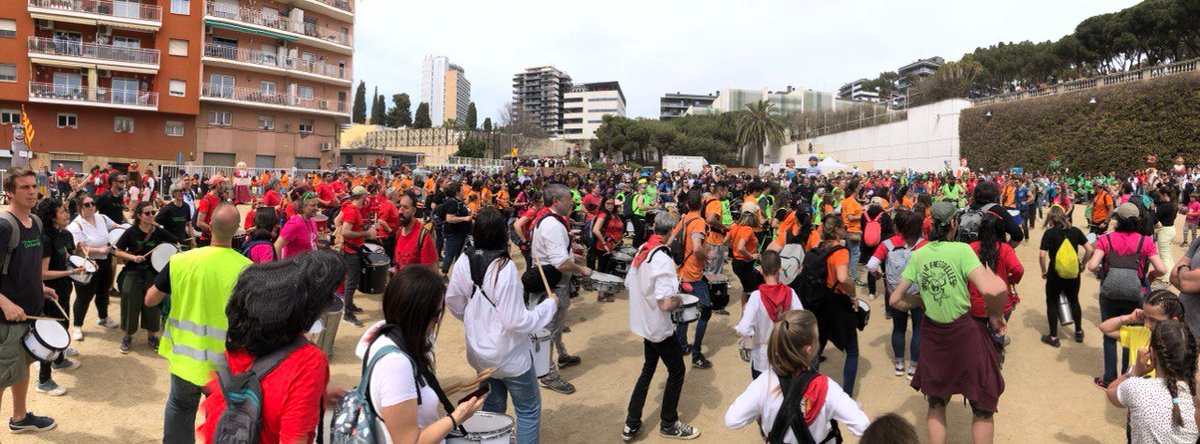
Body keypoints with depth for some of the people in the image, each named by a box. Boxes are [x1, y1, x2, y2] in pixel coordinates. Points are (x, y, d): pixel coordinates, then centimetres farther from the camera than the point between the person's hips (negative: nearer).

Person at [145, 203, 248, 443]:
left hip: (185, 356, 2)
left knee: (180, 405, 27)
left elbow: (150, 300, -1)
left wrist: (167, 287, 18)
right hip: (227, 361, -2)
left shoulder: (180, 261, -13)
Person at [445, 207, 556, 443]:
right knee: (529, 409, 13)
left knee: (492, 406, 24)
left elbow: (453, 301, 5)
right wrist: (550, 304, -14)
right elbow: (516, 321, -27)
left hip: (479, 351, 6)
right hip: (509, 355, -6)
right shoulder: (504, 267, -27)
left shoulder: (464, 261, -9)